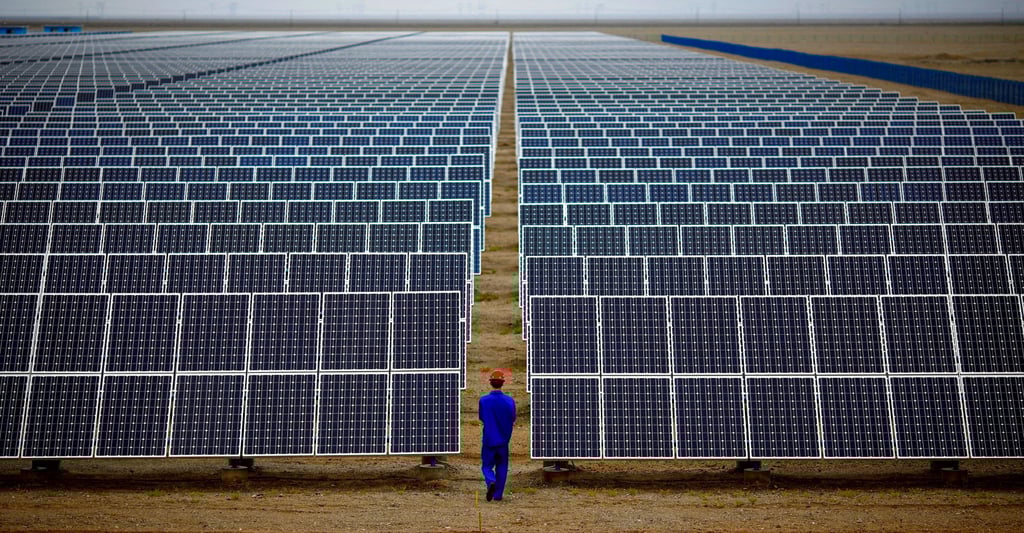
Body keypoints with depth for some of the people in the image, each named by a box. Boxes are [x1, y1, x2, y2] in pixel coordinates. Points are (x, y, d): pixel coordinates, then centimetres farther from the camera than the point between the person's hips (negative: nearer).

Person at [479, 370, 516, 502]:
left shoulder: (483, 400, -10)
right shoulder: (510, 400, -7)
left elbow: (481, 418, 2)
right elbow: (513, 420, 2)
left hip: (488, 440, -1)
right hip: (503, 441, 1)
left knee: (487, 466, 10)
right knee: (502, 466, 14)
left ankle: (491, 481, -19)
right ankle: (498, 494, 14)